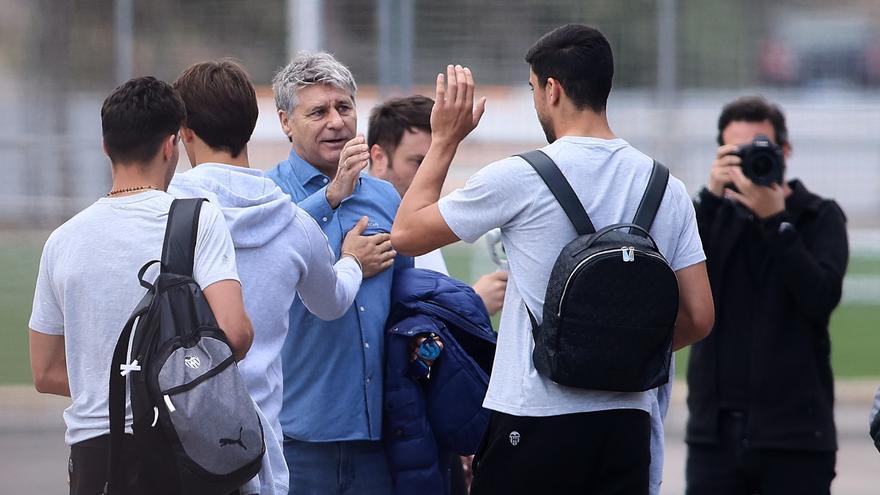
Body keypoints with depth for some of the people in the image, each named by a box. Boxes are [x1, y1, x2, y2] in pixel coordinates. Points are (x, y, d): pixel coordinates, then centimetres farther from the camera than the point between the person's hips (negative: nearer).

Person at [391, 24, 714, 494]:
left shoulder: (522, 178, -9)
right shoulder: (666, 187, 6)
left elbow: (406, 234, 1)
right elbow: (698, 318, 6)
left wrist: (444, 140, 10)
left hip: (535, 420, -5)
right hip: (627, 420, 5)